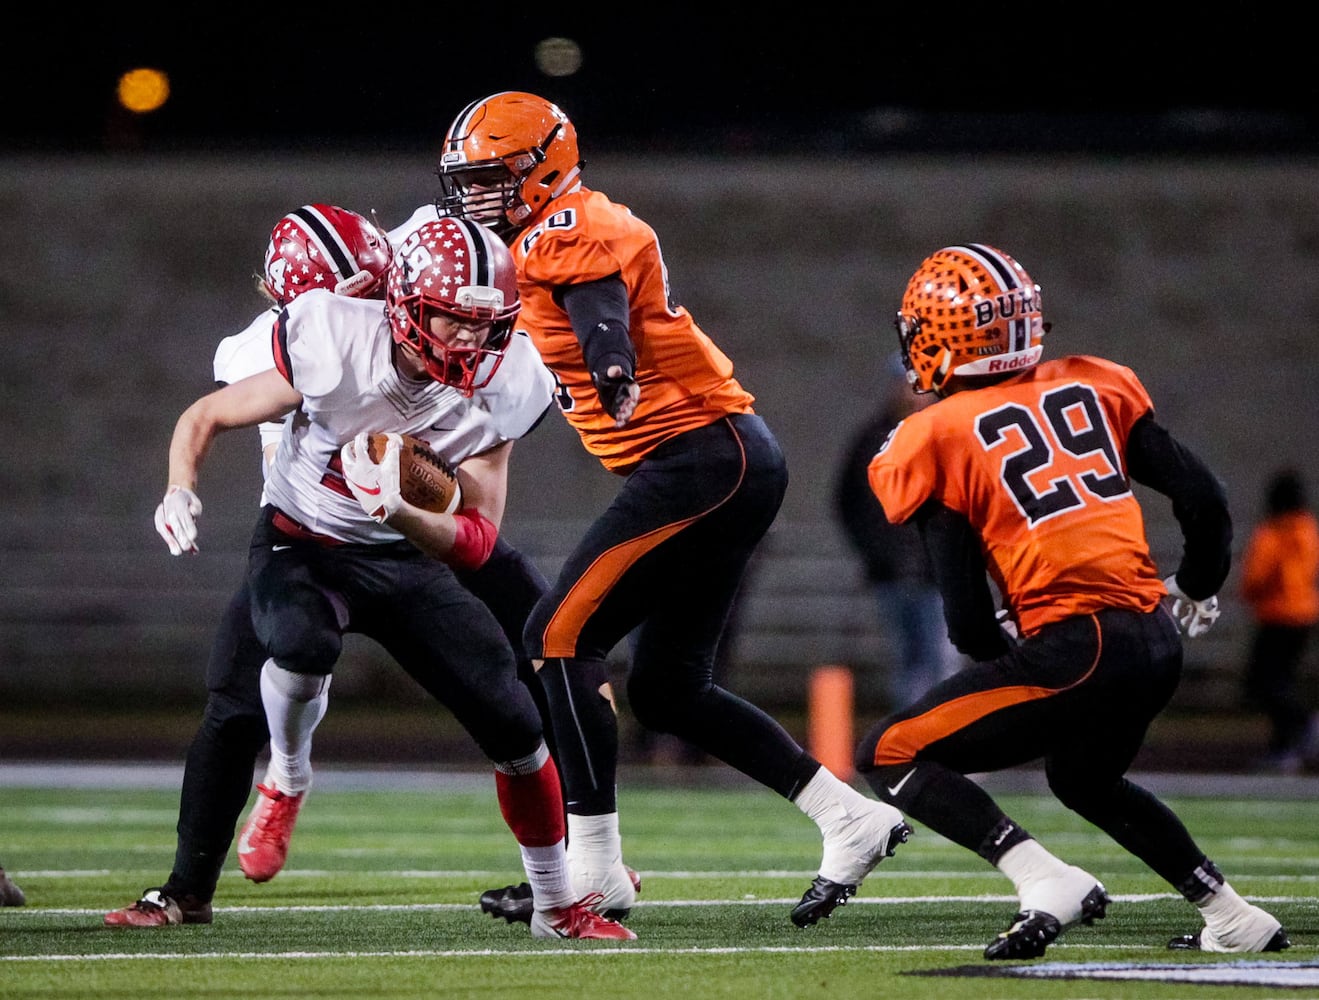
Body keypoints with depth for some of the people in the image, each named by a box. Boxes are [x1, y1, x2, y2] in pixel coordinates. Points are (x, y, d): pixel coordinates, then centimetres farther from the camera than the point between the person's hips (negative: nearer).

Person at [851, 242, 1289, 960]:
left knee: (888, 758, 4)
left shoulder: (936, 440, -1)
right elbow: (1204, 499, 12)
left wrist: (1003, 654, 19)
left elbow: (968, 621, -4)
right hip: (1157, 639, 7)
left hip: (1075, 648, -7)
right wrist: (1197, 591, 31)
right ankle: (1233, 919, 29)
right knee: (1083, 776, 34)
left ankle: (1045, 881, -14)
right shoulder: (1093, 388, 13)